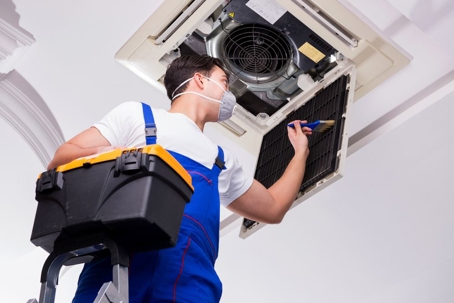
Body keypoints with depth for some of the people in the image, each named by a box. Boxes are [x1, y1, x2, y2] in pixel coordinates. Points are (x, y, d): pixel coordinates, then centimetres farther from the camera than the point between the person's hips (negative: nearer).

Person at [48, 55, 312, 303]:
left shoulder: (223, 161, 35)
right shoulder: (138, 113, 21)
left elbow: (273, 208, 40)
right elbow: (60, 160, 15)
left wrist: (301, 152, 48)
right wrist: (104, 154, -7)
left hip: (191, 279, 4)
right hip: (122, 259, -3)